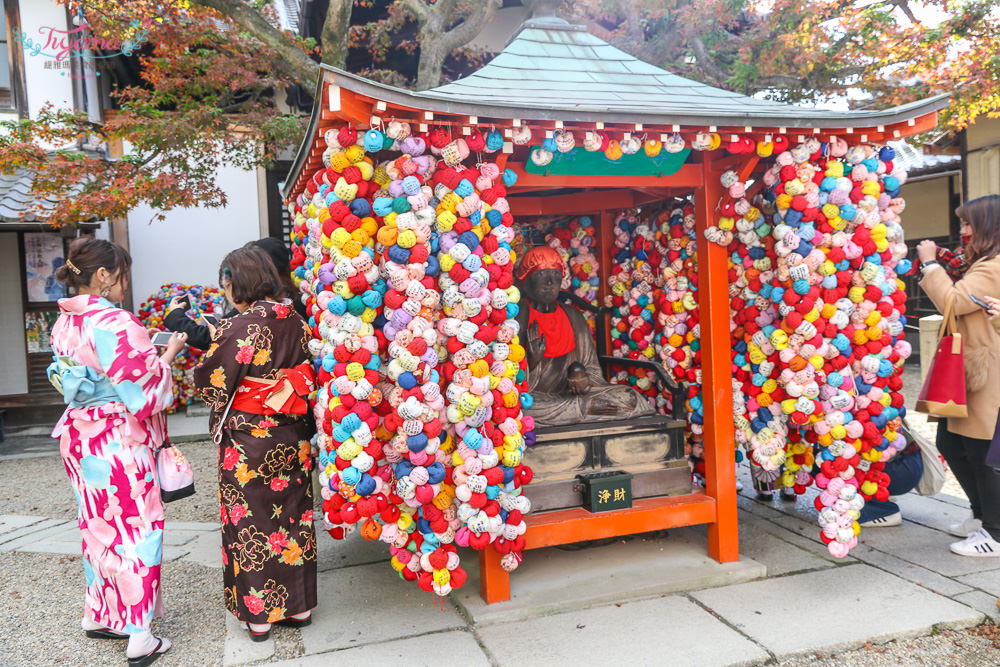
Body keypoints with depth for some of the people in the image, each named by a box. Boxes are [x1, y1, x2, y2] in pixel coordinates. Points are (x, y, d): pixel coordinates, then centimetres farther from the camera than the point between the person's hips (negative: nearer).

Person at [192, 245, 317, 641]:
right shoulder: (295, 321, 0)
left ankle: (258, 614, 21)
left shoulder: (238, 329, -18)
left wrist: (212, 343, 7)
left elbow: (211, 383, -9)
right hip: (292, 437, 6)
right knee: (293, 513, 15)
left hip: (248, 440, -6)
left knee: (250, 521, 9)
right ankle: (298, 604, 27)